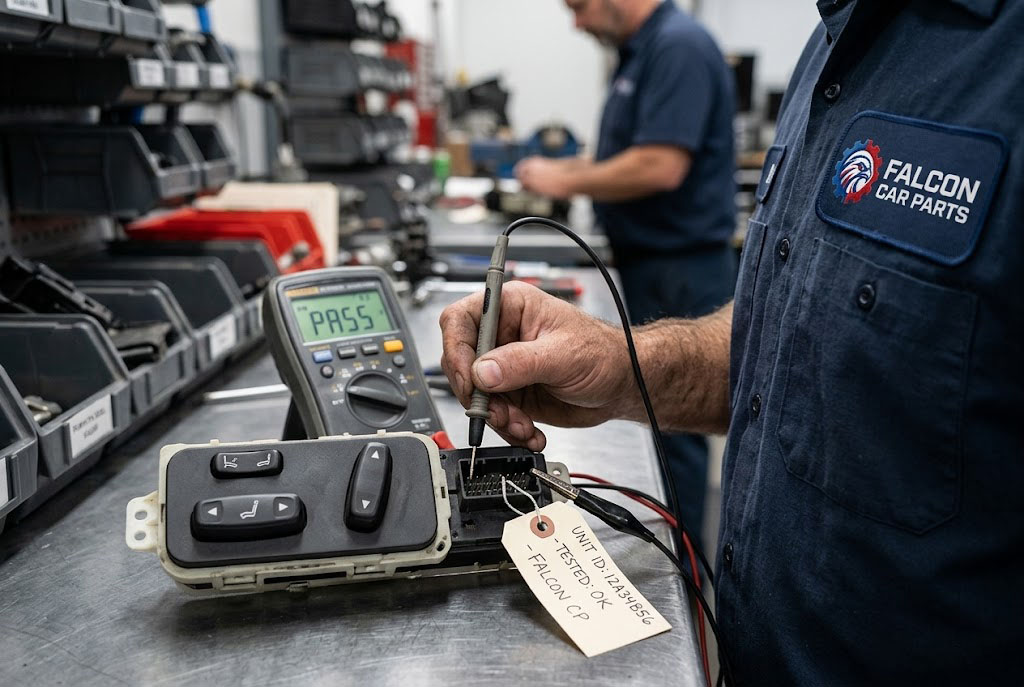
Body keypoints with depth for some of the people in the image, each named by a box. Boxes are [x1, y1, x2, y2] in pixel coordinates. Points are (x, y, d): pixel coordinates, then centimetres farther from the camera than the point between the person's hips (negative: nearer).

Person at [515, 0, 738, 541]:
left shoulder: (679, 47, -16)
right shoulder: (640, 51, 14)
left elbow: (661, 166, -26)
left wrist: (567, 183, -15)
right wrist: (569, 168, 8)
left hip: (680, 274, -10)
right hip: (649, 268, 10)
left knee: (670, 428, 0)